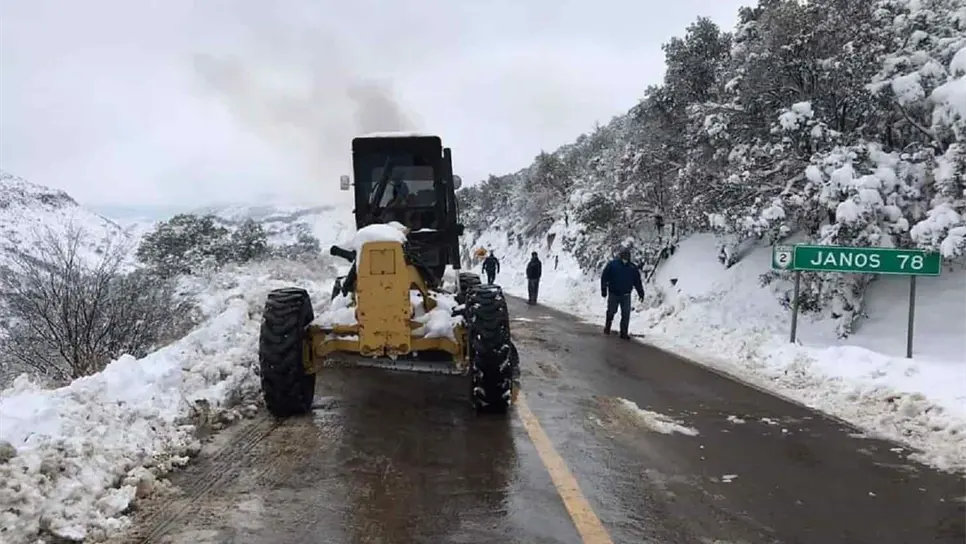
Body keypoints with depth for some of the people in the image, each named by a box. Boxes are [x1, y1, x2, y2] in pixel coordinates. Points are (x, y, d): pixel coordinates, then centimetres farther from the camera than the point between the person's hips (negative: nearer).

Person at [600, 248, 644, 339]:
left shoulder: (632, 268, 5)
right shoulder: (612, 265, -4)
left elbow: (637, 282, 10)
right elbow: (604, 277, -3)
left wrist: (641, 293, 7)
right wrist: (604, 290, -6)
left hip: (626, 295, 2)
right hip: (613, 294, -2)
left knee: (626, 314, -3)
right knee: (611, 311, 10)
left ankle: (624, 333, 4)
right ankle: (607, 326, 36)